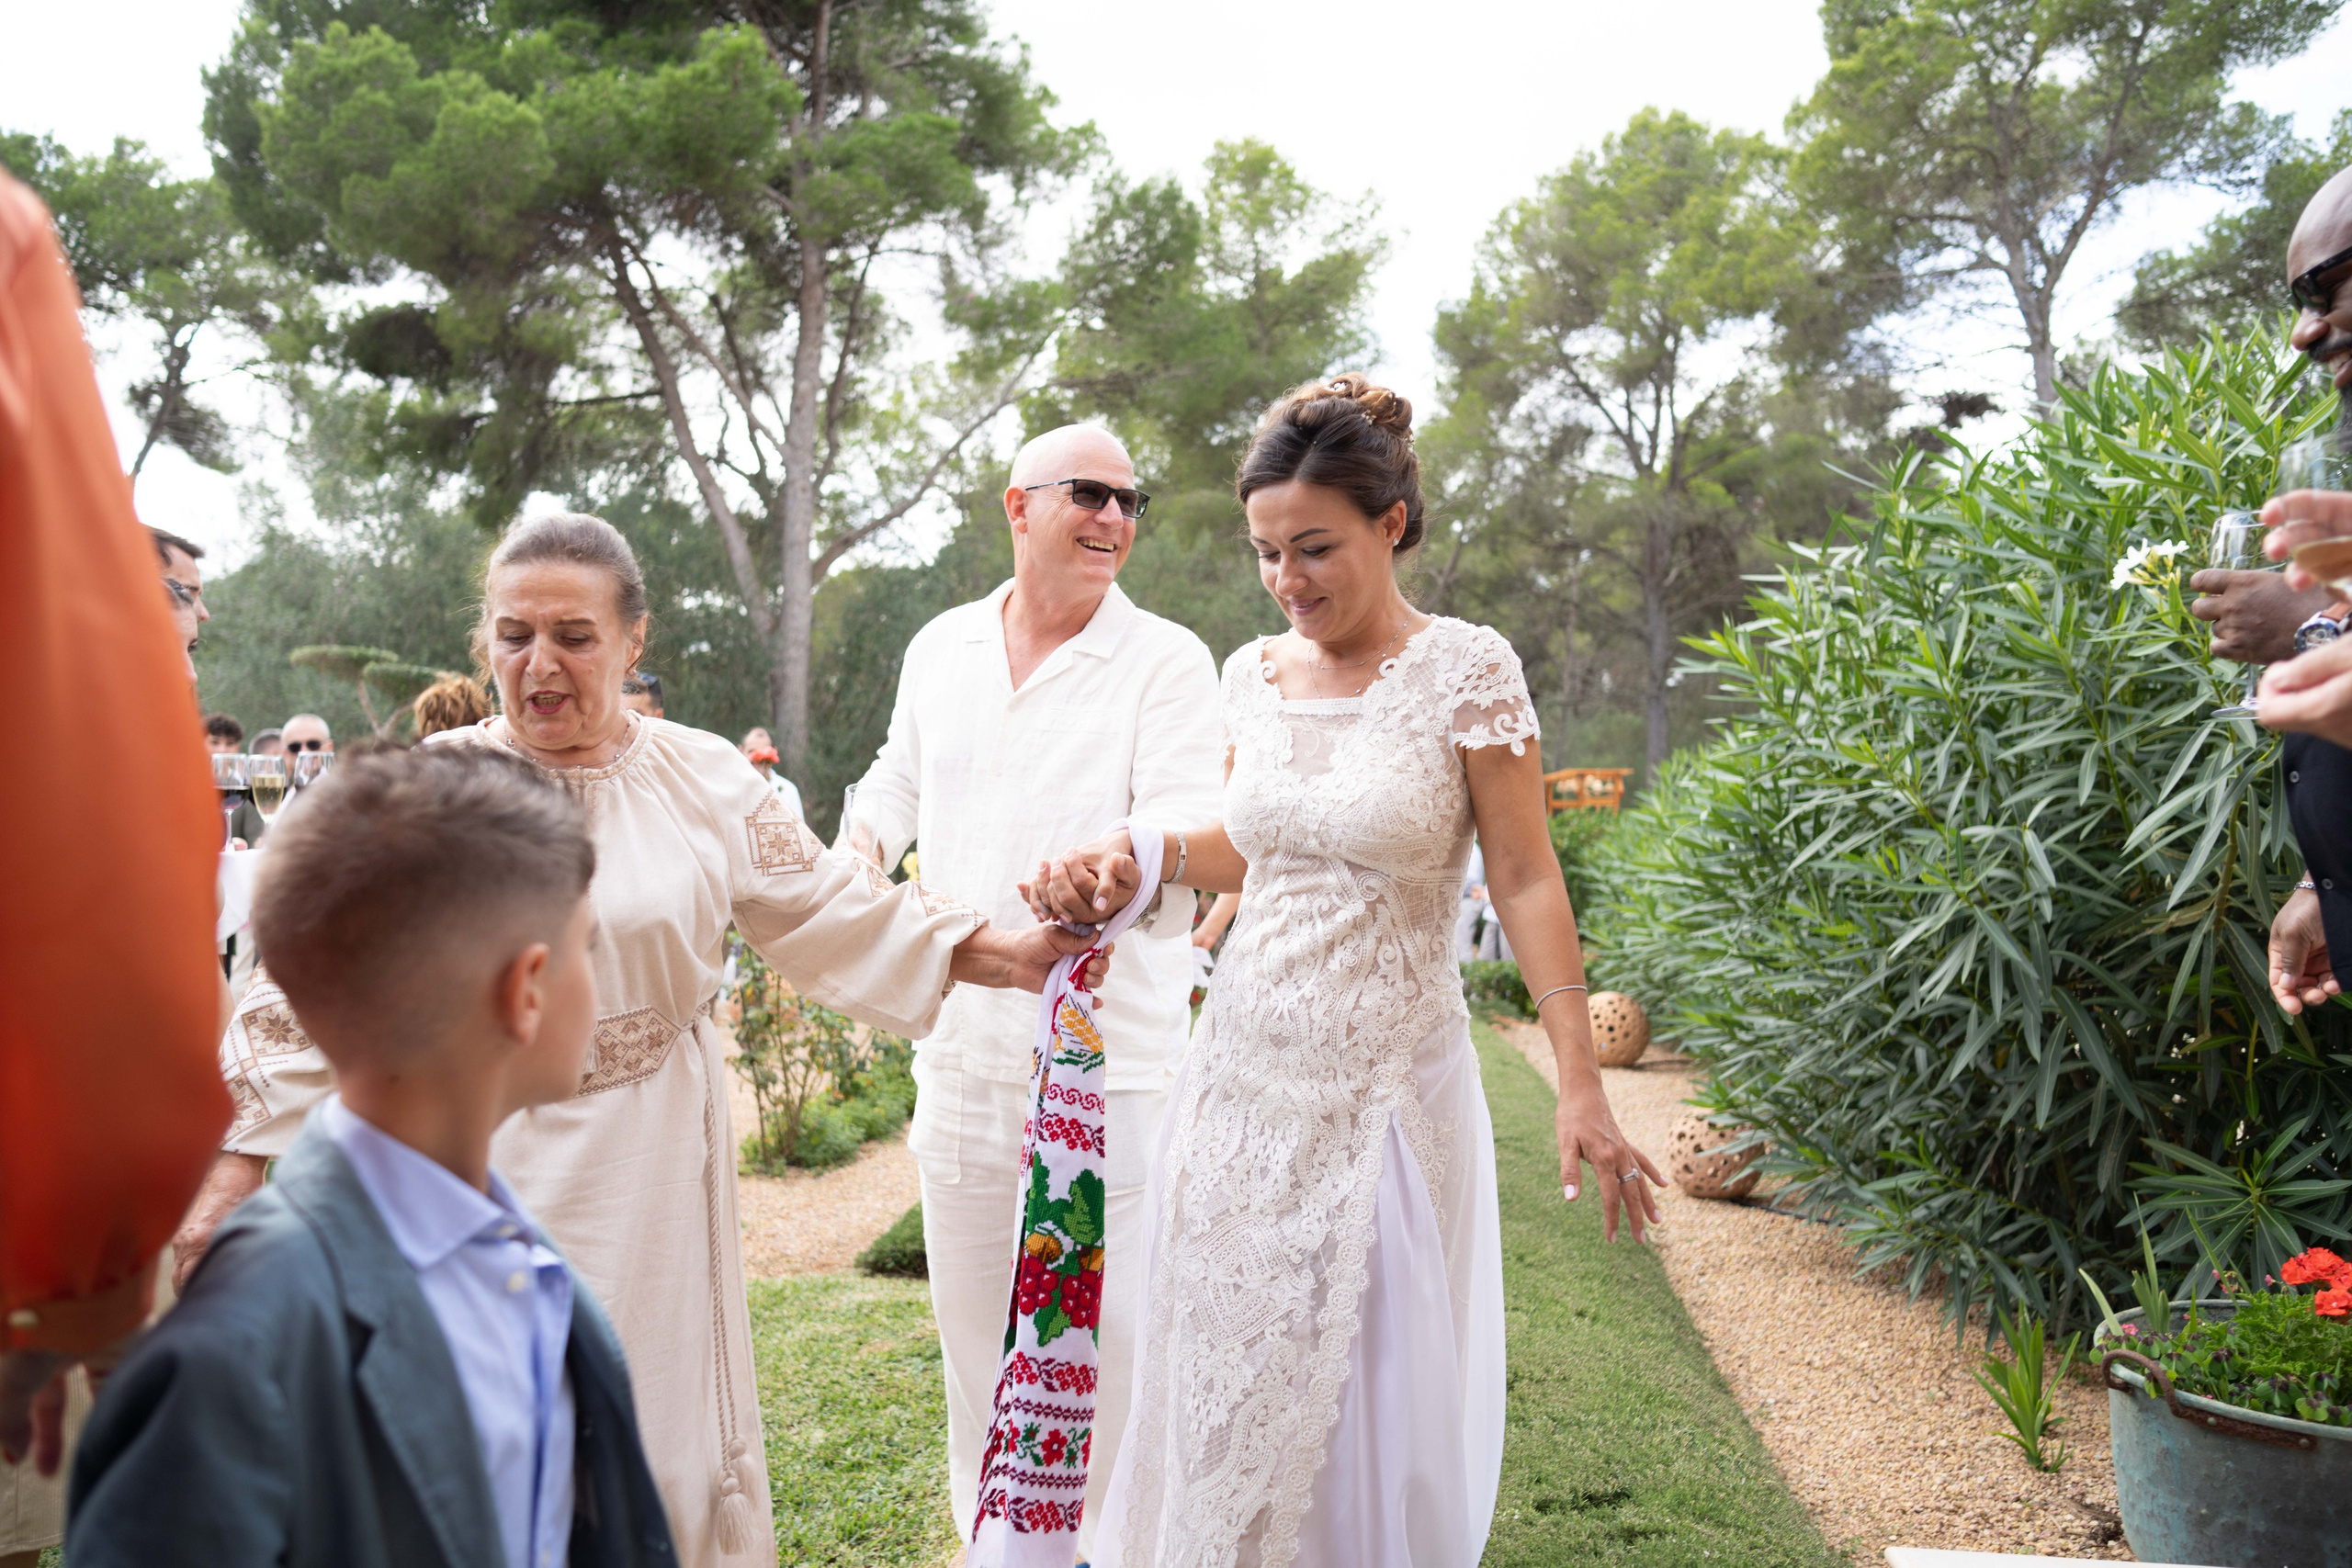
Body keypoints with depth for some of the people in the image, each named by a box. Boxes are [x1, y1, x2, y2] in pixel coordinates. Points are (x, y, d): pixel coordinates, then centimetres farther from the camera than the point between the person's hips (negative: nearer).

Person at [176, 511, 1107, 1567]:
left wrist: (1006, 955, 2)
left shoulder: (704, 778, 1)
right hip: (484, 1177, -1)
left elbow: (832, 909, 5)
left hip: (653, 1179, 2)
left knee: (662, 1433, 11)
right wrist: (238, 1165, -8)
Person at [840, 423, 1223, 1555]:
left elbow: (1190, 842, -19)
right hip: (960, 1046, 5)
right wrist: (862, 843, 6)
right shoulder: (939, 649, 8)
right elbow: (900, 772, 26)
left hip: (1111, 1054, -4)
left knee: (1113, 1322, 0)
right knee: (972, 1315, 17)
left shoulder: (1167, 663, -6)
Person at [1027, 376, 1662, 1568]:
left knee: (1376, 1386, 7)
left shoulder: (1465, 672, -10)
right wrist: (1129, 854, -1)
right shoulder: (1252, 672, 4)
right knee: (1231, 1370, 12)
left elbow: (1524, 884, -9)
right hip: (1249, 1066, 4)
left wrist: (1580, 1087, -13)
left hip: (1387, 1078, -4)